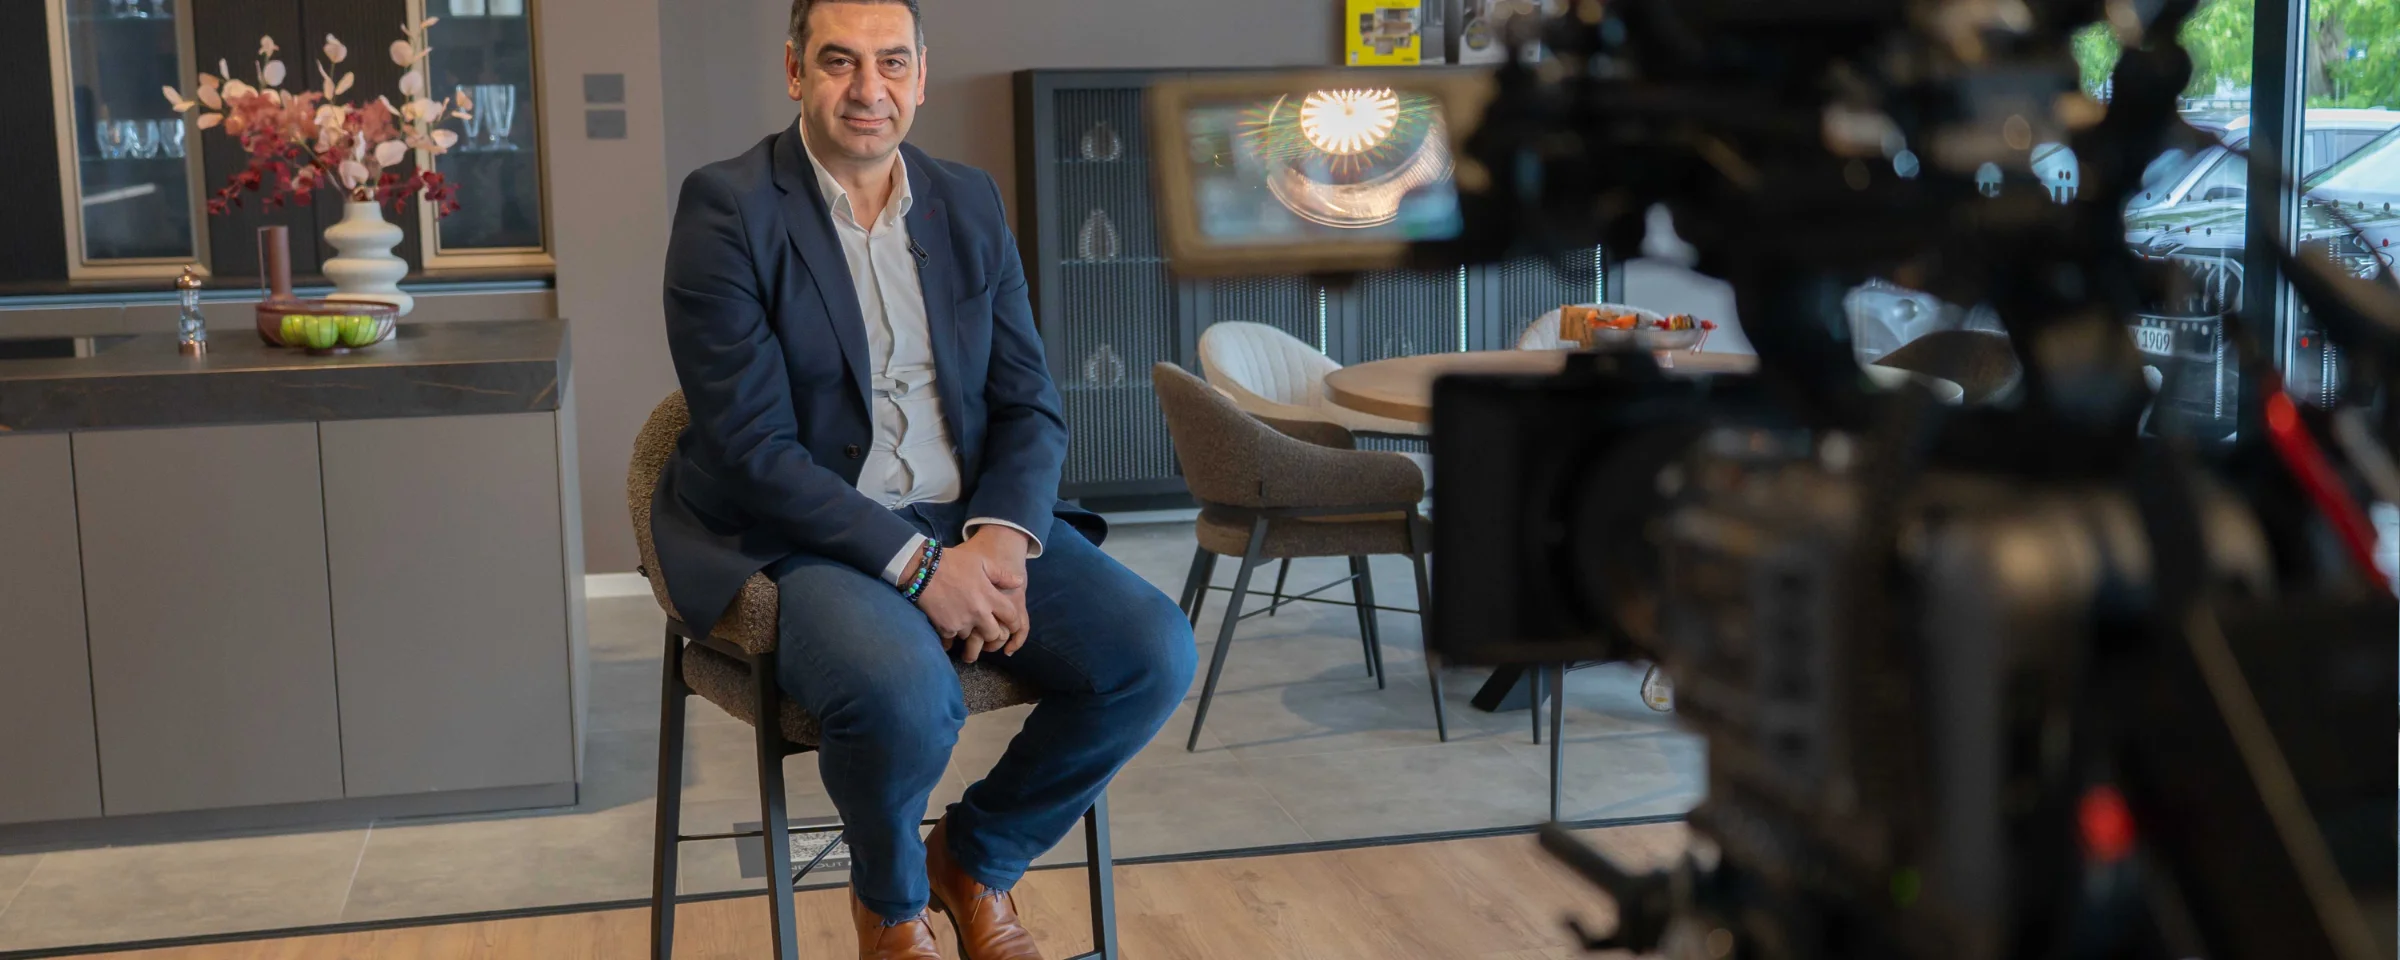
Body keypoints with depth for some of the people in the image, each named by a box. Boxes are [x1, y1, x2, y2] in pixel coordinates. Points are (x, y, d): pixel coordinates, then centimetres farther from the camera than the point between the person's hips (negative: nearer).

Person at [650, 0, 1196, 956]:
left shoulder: (970, 203, 9)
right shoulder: (724, 206, -8)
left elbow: (1029, 402, 8)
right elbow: (750, 445, -15)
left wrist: (1004, 536, -13)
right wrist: (916, 564, -22)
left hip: (970, 526, 6)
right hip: (797, 541, -5)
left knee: (1155, 652, -16)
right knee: (907, 691, -36)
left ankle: (975, 858, 11)